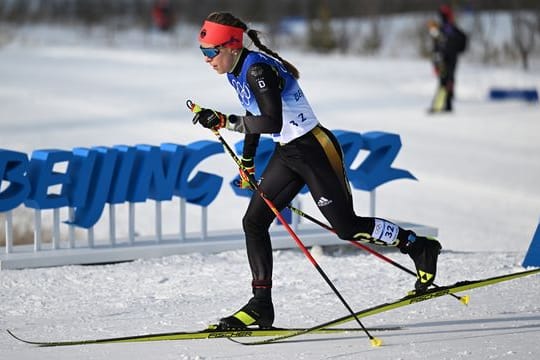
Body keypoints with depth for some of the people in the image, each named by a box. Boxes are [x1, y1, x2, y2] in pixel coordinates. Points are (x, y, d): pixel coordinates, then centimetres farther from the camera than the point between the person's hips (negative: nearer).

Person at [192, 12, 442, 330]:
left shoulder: (258, 69, -24)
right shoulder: (238, 71, 5)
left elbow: (271, 122, -33)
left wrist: (223, 121, -30)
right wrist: (247, 161, 26)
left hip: (315, 150, -9)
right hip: (287, 153, 9)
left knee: (347, 227, -2)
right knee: (254, 222, 1)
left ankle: (421, 248, 17)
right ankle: (261, 305, 4)